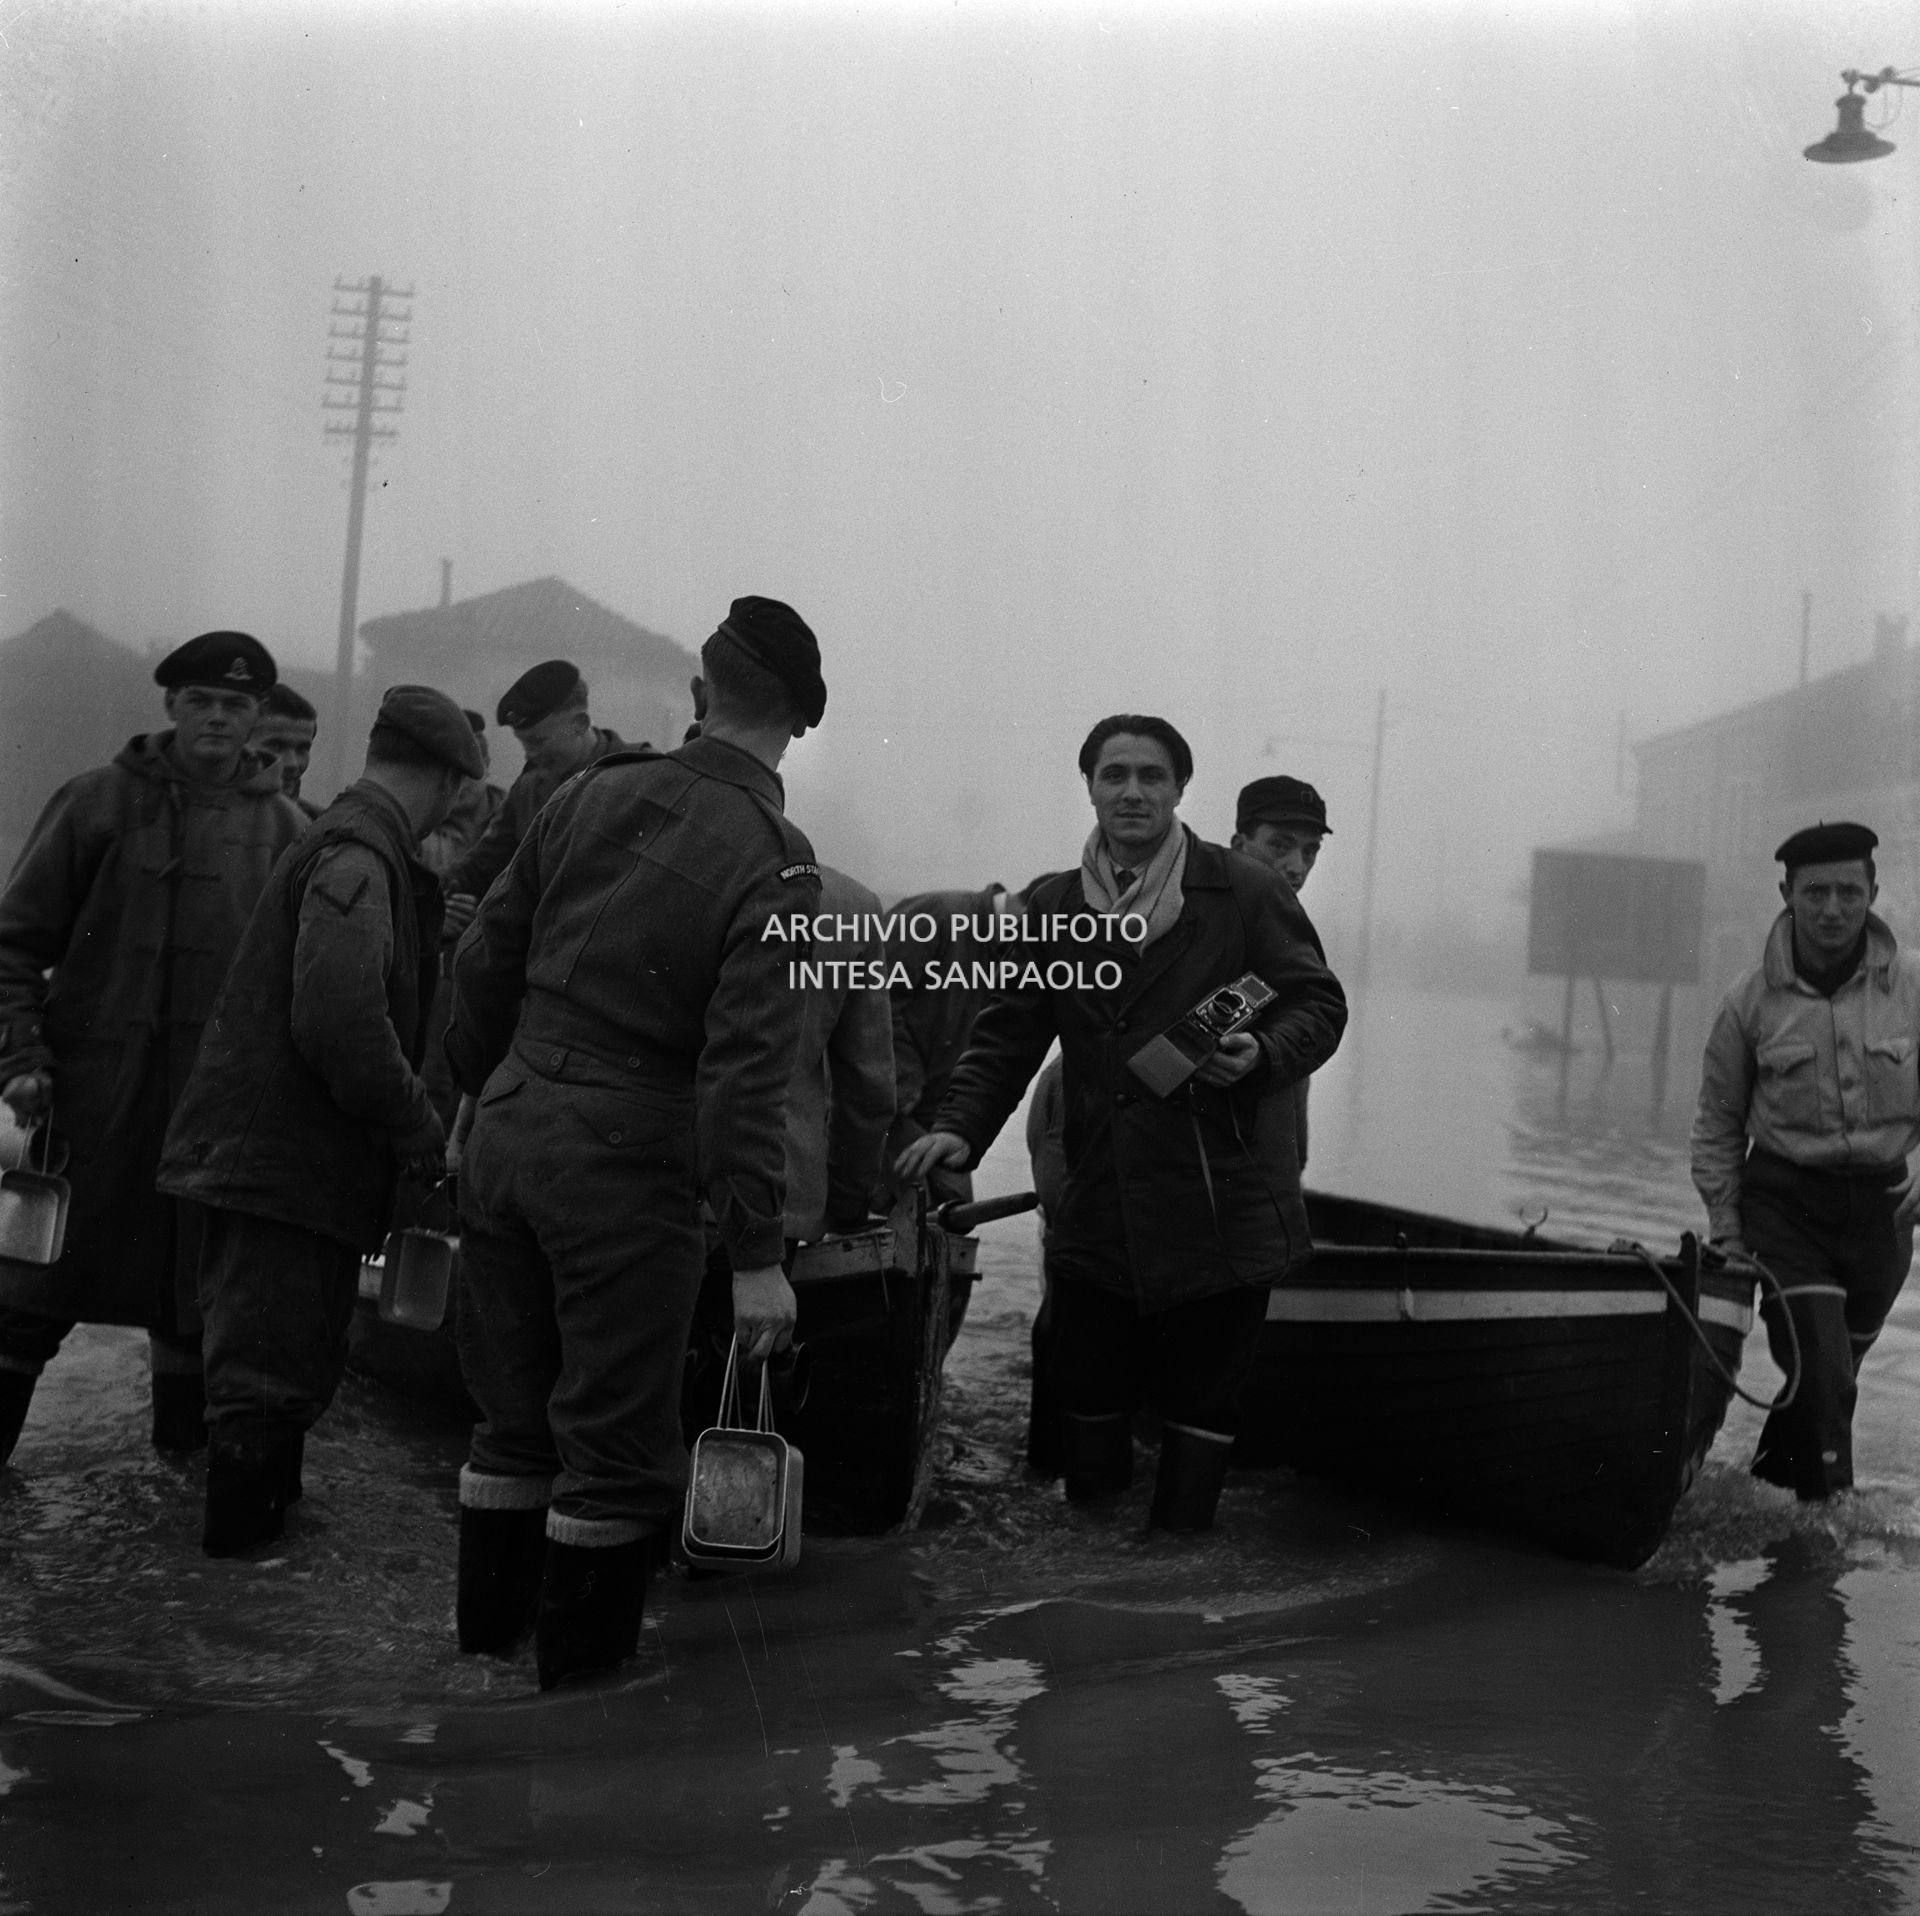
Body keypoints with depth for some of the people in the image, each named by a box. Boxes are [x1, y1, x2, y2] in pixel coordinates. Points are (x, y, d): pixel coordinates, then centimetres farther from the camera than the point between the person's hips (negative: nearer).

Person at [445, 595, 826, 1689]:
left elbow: (487, 960, 9)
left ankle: (488, 1635, 35)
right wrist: (758, 1255, -15)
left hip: (507, 1134, 6)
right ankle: (582, 1676, 20)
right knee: (618, 1439, 9)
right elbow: (746, 1067, -18)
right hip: (625, 1164, -6)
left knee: (517, 1418, 21)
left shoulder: (593, 797, 4)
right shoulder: (774, 863, -12)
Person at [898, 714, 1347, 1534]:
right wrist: (960, 1126, -4)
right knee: (1086, 1390, 10)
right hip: (1097, 1210, 3)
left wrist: (1263, 1054, -20)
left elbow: (1318, 1003, 1)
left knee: (1204, 1398, 5)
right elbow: (1008, 1035, 10)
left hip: (1221, 1208, -3)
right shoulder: (1052, 908, 9)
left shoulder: (1243, 893, -1)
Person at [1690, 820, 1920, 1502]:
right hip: (1784, 1205, -2)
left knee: (1841, 1364, 17)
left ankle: (1774, 1475, 40)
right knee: (1822, 1376, -12)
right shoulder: (1751, 1000, -6)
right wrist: (1725, 1229, 1)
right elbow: (1717, 1125, 3)